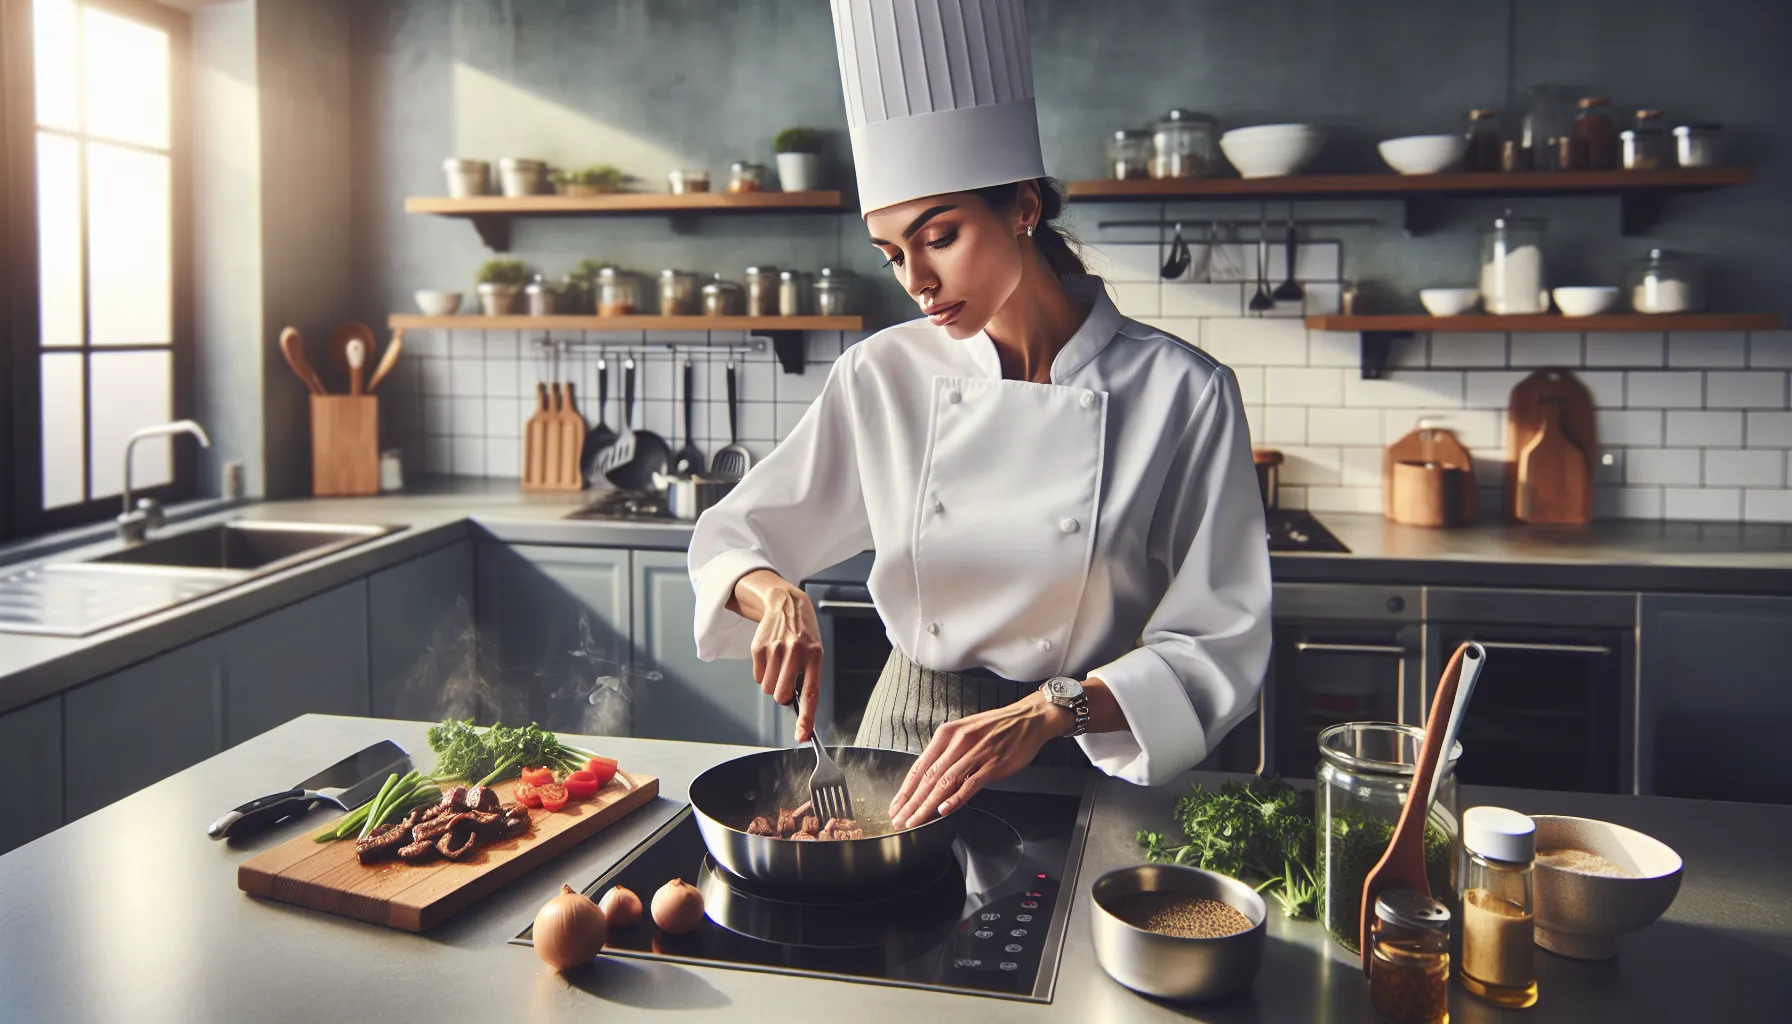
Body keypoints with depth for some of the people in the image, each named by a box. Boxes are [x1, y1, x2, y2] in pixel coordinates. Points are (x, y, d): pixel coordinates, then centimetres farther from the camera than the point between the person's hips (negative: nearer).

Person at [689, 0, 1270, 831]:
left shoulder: (1179, 392, -9)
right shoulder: (883, 377, -1)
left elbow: (1220, 645, -8)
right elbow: (729, 538, 7)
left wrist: (1049, 712, -21)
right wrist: (776, 594, -15)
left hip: (1078, 766, -1)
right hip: (904, 739, 2)